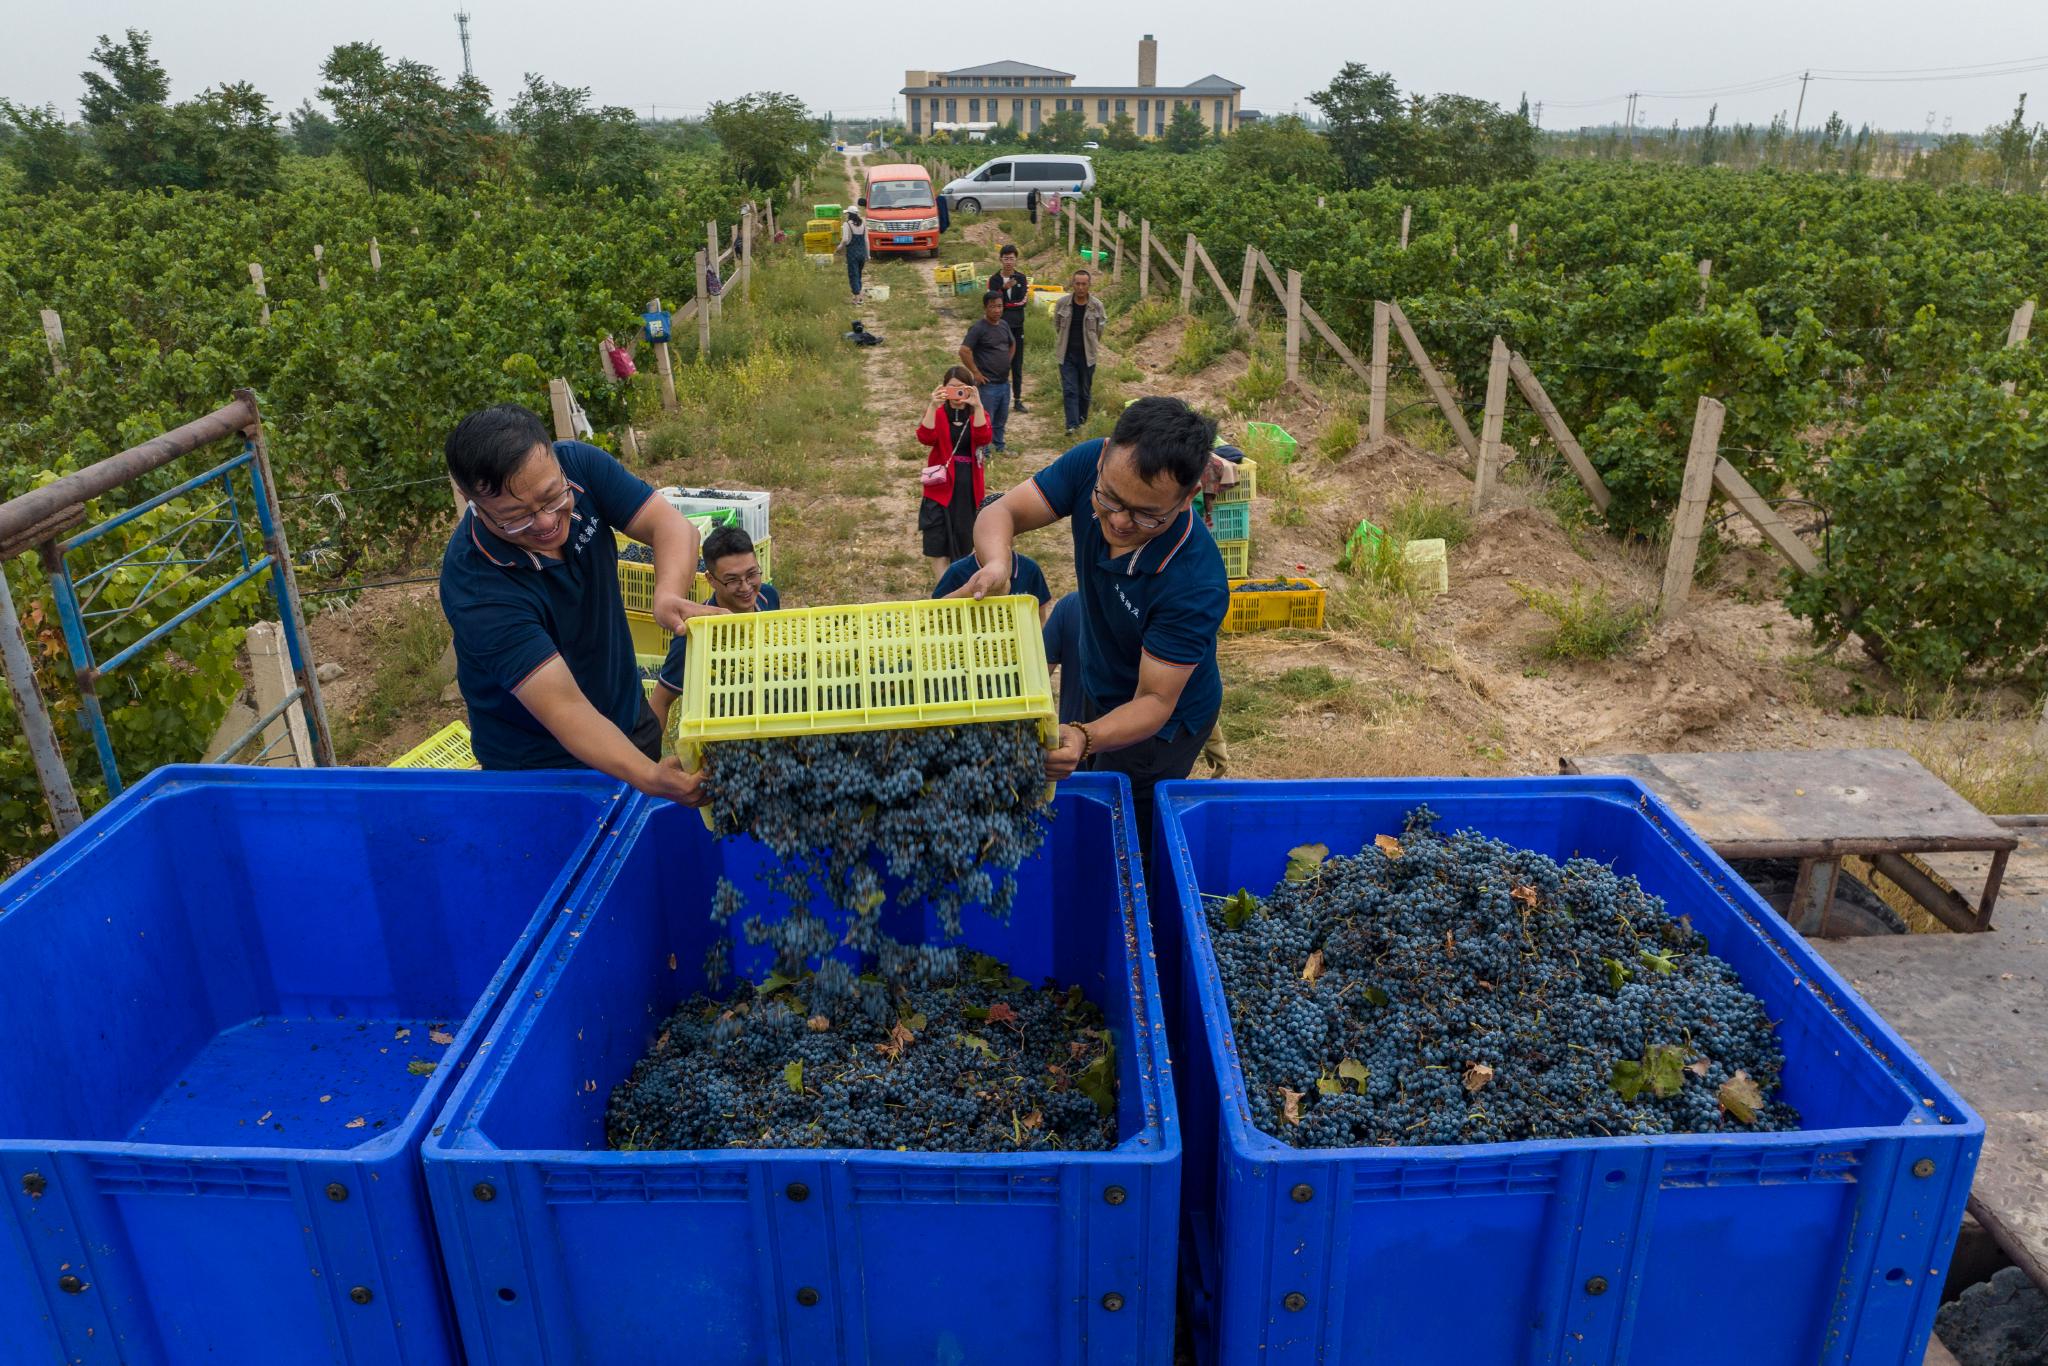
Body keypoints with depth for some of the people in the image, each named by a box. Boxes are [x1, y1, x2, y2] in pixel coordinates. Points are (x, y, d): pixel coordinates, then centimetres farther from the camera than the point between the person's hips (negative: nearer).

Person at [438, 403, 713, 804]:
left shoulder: (577, 463, -20)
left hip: (631, 716, 5)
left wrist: (668, 595, -44)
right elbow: (564, 709, -38)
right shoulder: (474, 587, -34)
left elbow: (672, 526, -22)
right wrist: (648, 777, -53)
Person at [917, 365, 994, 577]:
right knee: (937, 542, -9)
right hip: (941, 484, -2)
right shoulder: (937, 414, 0)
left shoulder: (978, 415, 4)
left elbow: (984, 439, -17)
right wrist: (933, 407, -30)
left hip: (968, 486, 2)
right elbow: (925, 437, -19)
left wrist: (978, 406, -27)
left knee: (963, 538, 12)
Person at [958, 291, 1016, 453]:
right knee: (985, 421, -2)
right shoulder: (978, 328, -15)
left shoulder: (1003, 325, 8)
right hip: (988, 384, -8)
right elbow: (964, 351, -22)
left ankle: (999, 447, 33)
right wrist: (976, 373, -18)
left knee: (1001, 419, 19)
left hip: (1004, 382, 8)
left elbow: (1012, 344, 27)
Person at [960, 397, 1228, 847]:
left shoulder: (1196, 585, -40)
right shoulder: (1091, 463, -26)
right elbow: (999, 514, -18)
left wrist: (1086, 739, -52)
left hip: (1160, 724, -6)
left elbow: (1155, 701, -32)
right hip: (1098, 687, 6)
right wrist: (996, 563, -42)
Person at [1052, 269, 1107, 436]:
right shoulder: (1062, 304, -5)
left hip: (1087, 355, 0)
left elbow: (1100, 329, 7)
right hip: (1067, 355, 0)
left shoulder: (1097, 306, -7)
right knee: (1069, 390, -7)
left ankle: (1082, 420, 28)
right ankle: (1072, 425, -10)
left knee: (1085, 391, 11)